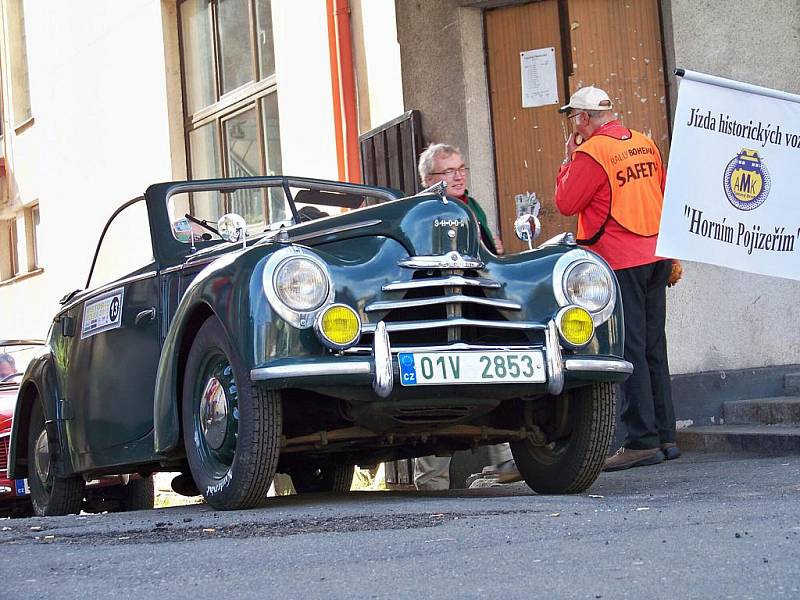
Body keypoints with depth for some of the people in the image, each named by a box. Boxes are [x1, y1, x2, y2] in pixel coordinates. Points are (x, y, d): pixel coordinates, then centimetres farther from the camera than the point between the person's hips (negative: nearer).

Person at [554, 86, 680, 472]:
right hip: (655, 256, 8)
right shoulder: (645, 144, 12)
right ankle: (665, 436, 15)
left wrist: (569, 160, 4)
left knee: (630, 350, -5)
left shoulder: (591, 152, -11)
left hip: (620, 262, -7)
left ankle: (642, 442, -6)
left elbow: (566, 203, -8)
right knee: (654, 347, 12)